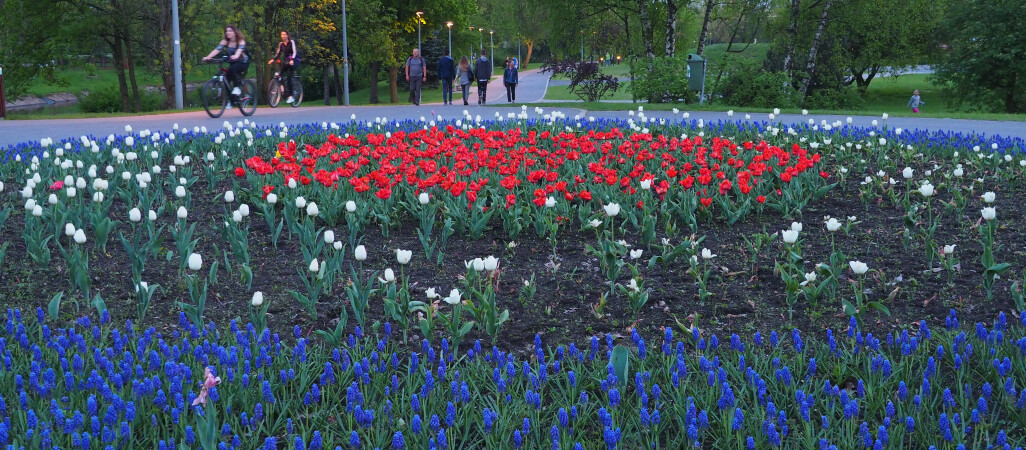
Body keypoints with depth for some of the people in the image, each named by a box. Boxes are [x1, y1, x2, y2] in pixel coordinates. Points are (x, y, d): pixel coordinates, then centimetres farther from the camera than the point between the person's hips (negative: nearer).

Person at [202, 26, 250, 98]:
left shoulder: (241, 41, -17)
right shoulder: (225, 41, -7)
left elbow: (240, 50, -38)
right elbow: (217, 50, -21)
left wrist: (235, 56, -62)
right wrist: (208, 57, -39)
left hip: (243, 63, -5)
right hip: (233, 63, 5)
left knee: (233, 69, -35)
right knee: (227, 81, -10)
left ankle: (237, 87, -22)